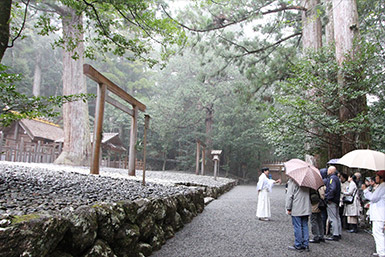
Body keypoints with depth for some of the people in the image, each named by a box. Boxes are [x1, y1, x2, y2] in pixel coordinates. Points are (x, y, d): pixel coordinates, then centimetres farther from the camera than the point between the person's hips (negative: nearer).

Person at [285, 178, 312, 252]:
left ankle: (298, 246, 8)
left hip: (296, 209, -6)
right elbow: (310, 193, 17)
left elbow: (289, 195, -13)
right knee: (305, 226, 13)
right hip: (306, 208, 6)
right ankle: (305, 245, 18)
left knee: (297, 227, 1)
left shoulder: (292, 180, -13)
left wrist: (288, 208, -6)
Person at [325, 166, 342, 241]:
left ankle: (335, 235, -4)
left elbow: (332, 189, -27)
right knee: (337, 217, 16)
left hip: (332, 202, -10)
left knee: (333, 218, -7)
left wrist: (329, 198, -21)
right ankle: (339, 233, 24)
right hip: (337, 201, 10)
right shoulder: (336, 178, 17)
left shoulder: (332, 178, -15)